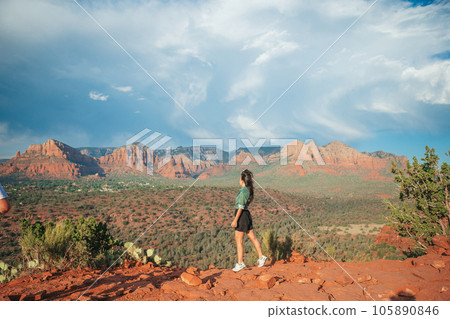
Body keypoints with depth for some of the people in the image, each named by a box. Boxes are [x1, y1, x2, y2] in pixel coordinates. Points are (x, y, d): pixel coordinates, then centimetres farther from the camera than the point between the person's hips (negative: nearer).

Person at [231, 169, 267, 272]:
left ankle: (240, 263, 6)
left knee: (239, 241, 0)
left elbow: (241, 207, -21)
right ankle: (261, 257, 20)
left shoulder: (243, 191, -19)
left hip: (241, 216, -9)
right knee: (253, 238, 14)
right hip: (247, 214, 9)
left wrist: (235, 220, -18)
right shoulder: (249, 190, 8)